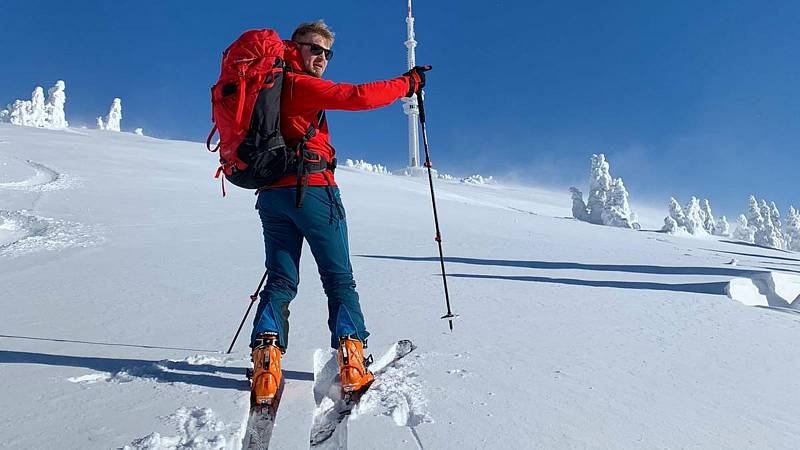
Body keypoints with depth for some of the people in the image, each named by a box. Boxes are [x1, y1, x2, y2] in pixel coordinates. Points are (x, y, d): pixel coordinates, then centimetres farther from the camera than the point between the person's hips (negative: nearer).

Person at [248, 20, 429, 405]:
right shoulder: (301, 84, -5)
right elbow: (357, 96, -15)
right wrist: (408, 83, -4)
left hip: (271, 193, 7)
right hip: (311, 189, -7)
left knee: (280, 281, 8)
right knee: (339, 280, 1)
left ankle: (266, 360, -5)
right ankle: (351, 360, -4)